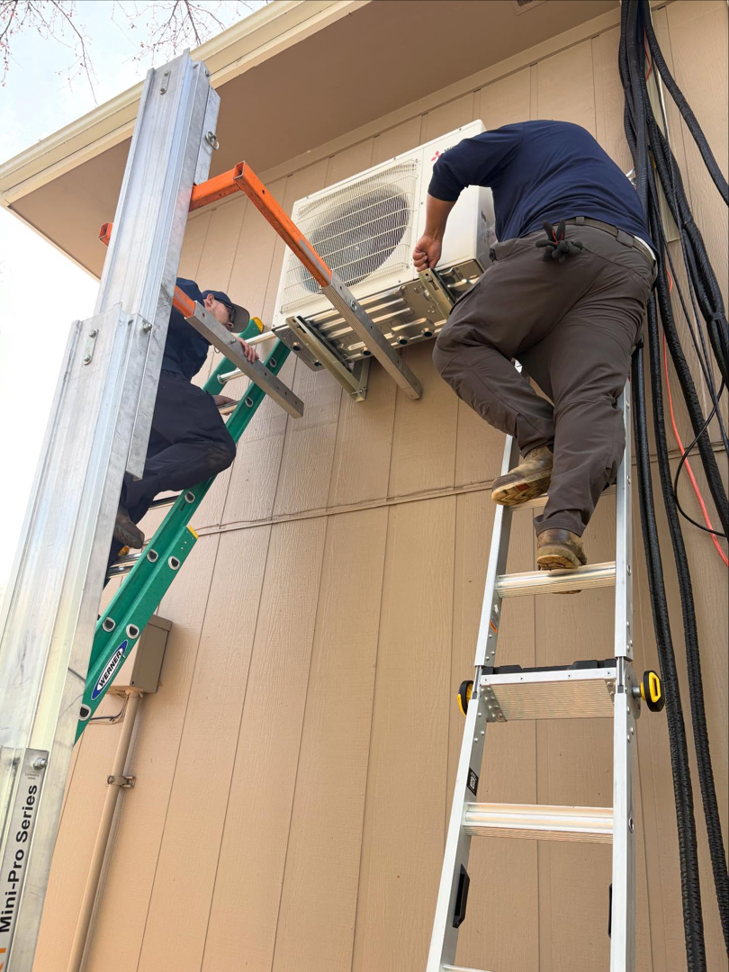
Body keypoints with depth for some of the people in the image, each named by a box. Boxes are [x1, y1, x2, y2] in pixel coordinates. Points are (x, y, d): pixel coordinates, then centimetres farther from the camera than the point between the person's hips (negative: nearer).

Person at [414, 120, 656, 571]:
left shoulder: (525, 134, 27)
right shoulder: (583, 139, 46)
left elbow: (449, 169, 17)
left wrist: (433, 236, 31)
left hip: (561, 242, -6)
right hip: (631, 266, 6)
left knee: (459, 343, 0)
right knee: (591, 397, -13)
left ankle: (542, 443, -16)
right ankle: (566, 522, -36)